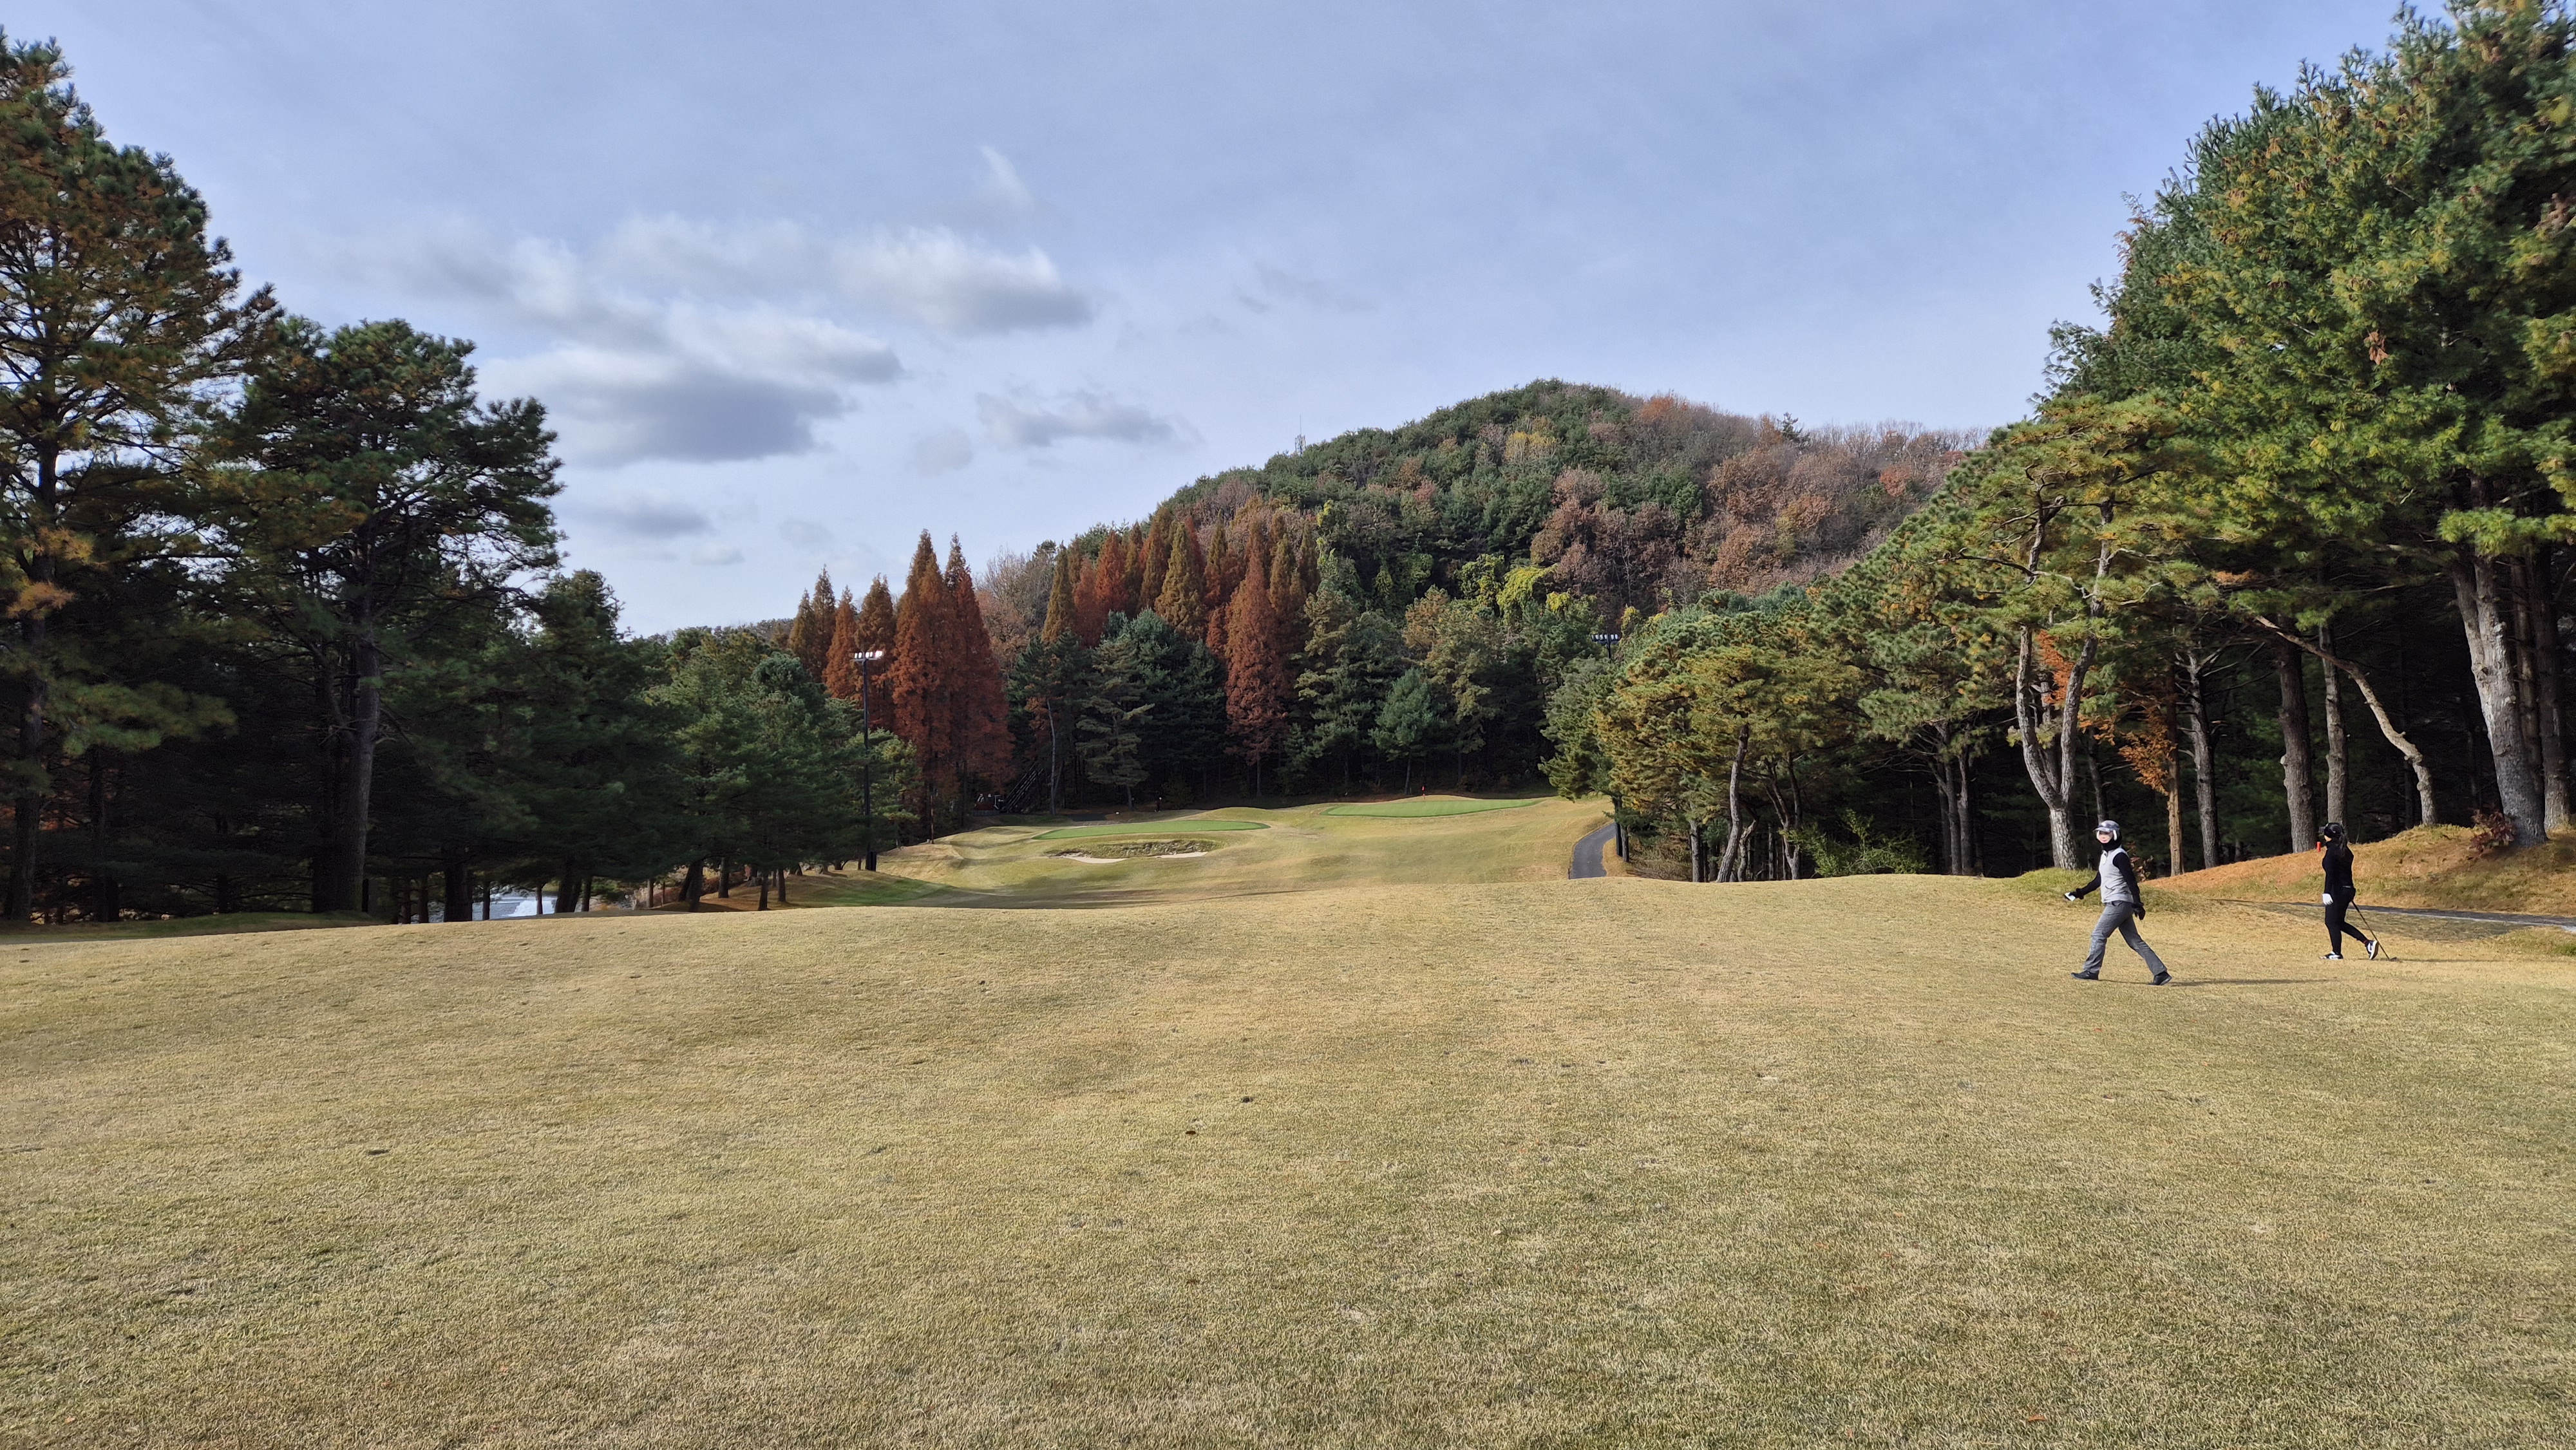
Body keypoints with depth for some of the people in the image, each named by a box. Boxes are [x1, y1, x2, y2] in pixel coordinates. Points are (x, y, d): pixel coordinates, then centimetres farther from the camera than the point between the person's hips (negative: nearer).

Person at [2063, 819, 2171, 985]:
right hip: (2114, 904, 10)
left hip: (2119, 903, -10)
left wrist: (2138, 904, -24)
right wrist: (2080, 893, 21)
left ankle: (2091, 972, -4)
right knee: (2135, 941, 8)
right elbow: (2098, 880, 25)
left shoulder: (2119, 856, -12)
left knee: (2099, 934, -8)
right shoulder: (2105, 855, 17)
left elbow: (2131, 881, -18)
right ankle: (2161, 972, 7)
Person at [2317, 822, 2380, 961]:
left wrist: (2327, 892, -26)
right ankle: (2368, 943, 9)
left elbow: (2330, 874, -21)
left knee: (2332, 922, 1)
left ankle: (2337, 953, 6)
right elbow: (2347, 871, 19)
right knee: (2338, 922, 16)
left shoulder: (2332, 851, -13)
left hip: (2337, 890, -9)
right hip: (2348, 889, 9)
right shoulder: (2345, 850, 13)